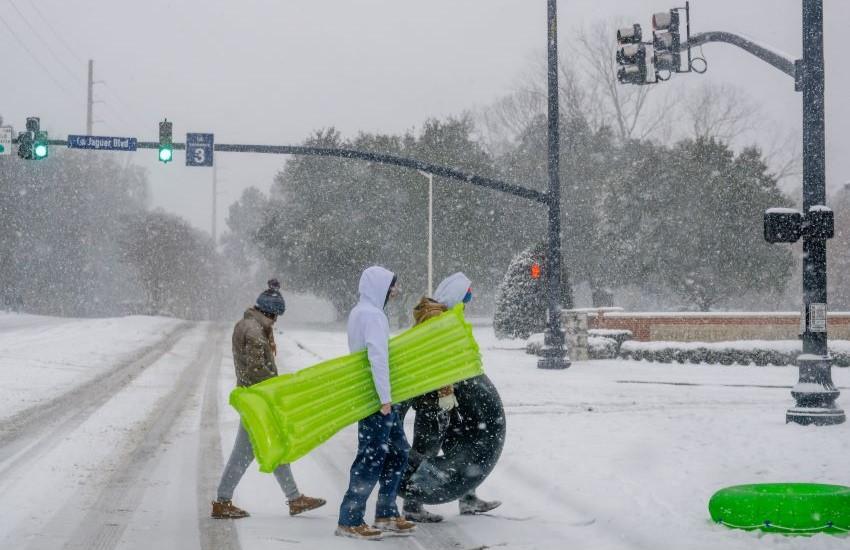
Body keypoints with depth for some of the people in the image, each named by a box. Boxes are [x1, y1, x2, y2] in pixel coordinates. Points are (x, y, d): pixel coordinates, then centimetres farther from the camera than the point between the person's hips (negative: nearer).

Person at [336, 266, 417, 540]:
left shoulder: (359, 313, 17)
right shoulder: (373, 315, -15)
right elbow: (378, 357, -23)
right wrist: (385, 397, -23)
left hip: (372, 398, 10)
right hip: (376, 399, -10)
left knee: (397, 452, 15)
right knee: (372, 457, -6)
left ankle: (386, 514, 19)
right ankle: (350, 521, -3)